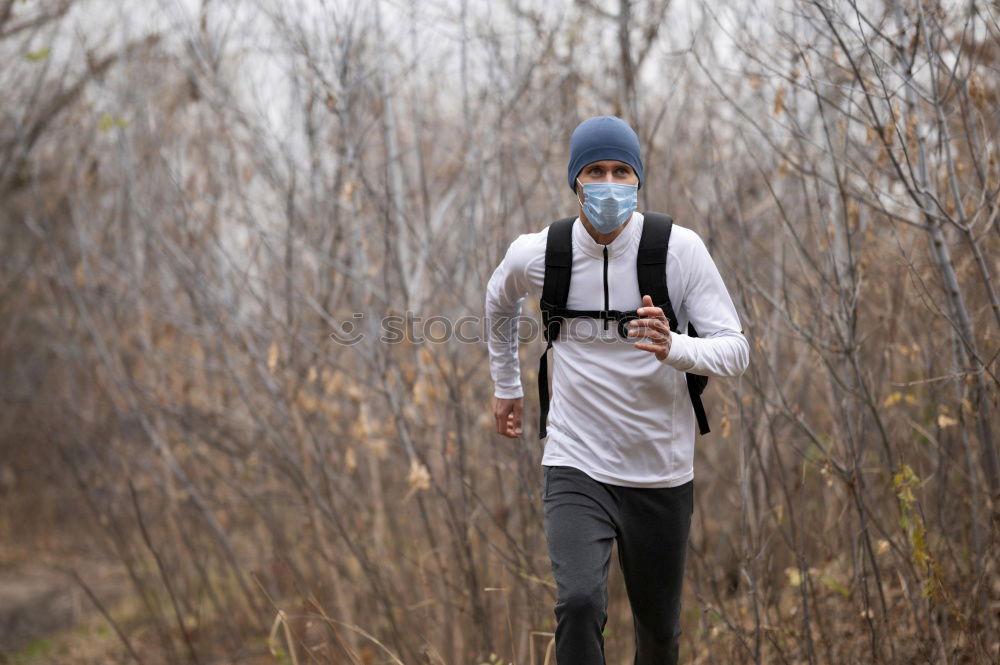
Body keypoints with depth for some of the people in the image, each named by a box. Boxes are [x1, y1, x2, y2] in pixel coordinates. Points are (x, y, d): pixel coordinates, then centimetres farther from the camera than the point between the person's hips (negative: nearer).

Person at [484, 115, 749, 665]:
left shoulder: (680, 250, -10)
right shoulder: (536, 255, -5)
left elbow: (736, 350, -12)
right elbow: (499, 303, 19)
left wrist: (674, 348, -32)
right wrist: (505, 385, 27)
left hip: (662, 474, 1)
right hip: (576, 470, -1)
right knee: (579, 603, -24)